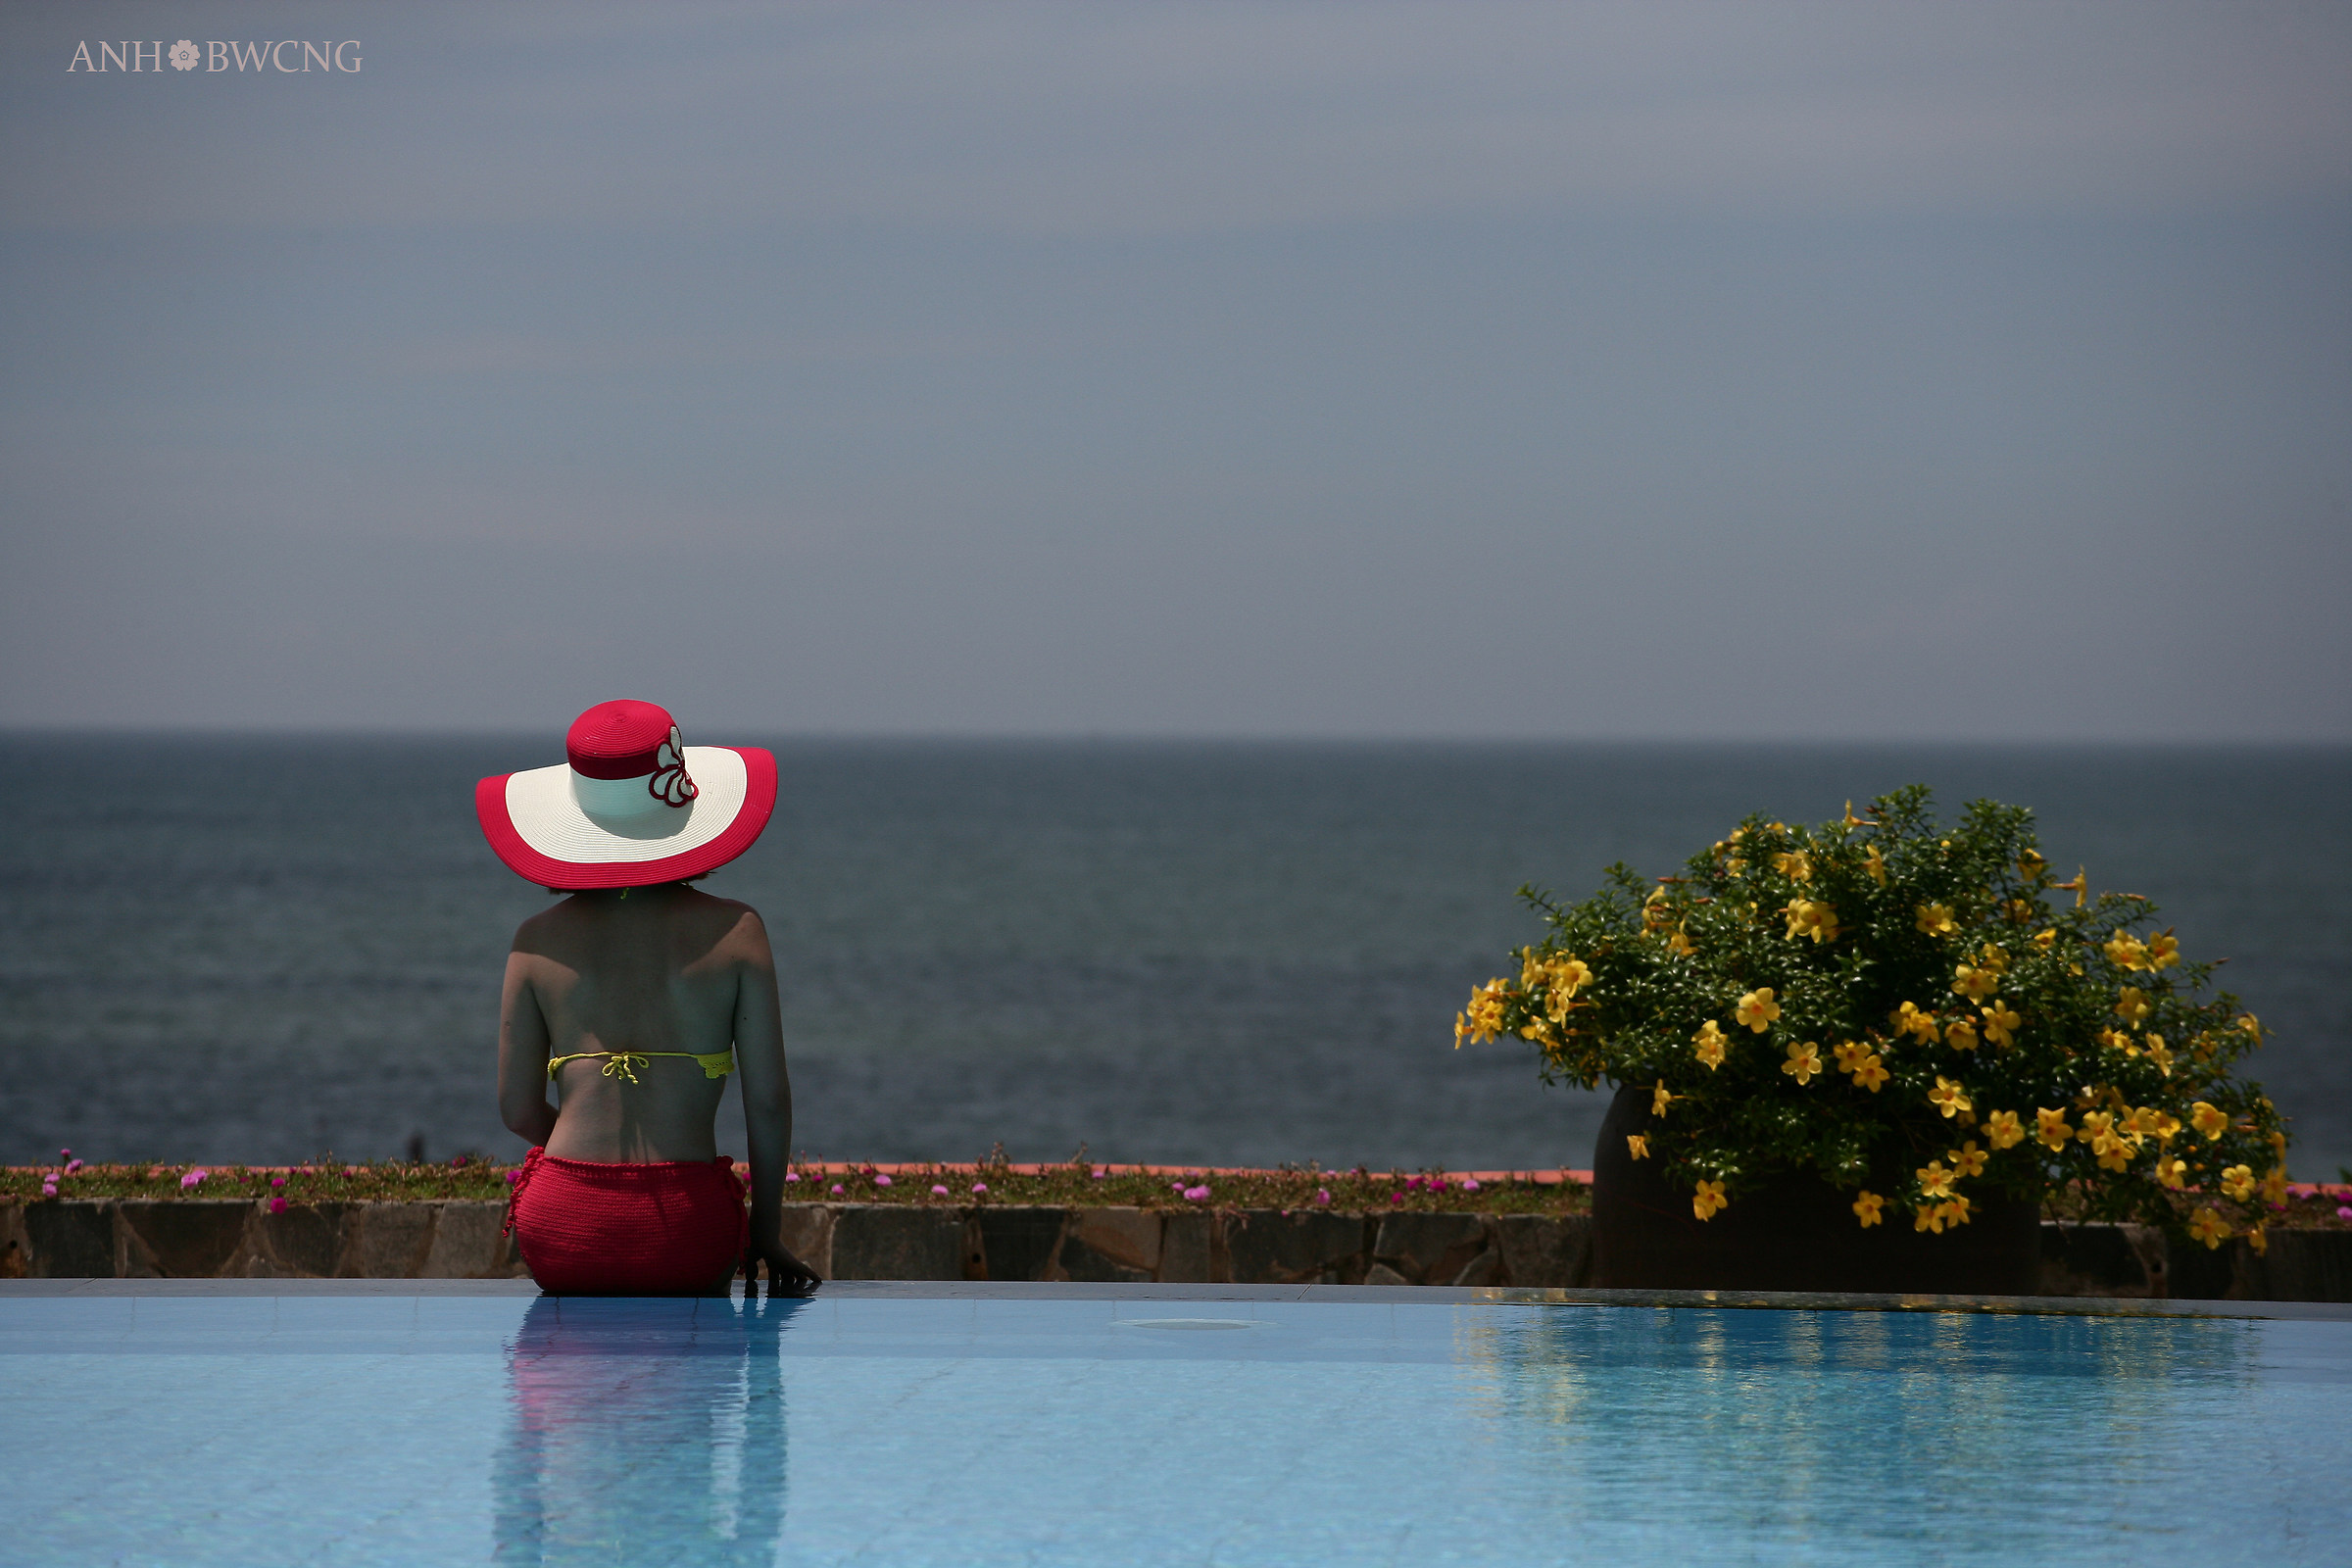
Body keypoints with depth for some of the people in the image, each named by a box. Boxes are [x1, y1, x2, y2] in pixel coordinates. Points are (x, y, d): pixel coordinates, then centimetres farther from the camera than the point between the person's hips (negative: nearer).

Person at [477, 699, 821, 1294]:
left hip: (563, 1232, 2)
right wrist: (768, 1237, 13)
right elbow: (768, 1099, 1)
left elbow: (518, 1108, 8)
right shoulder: (735, 931, 0)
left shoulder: (539, 939, 4)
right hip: (688, 1227, -2)